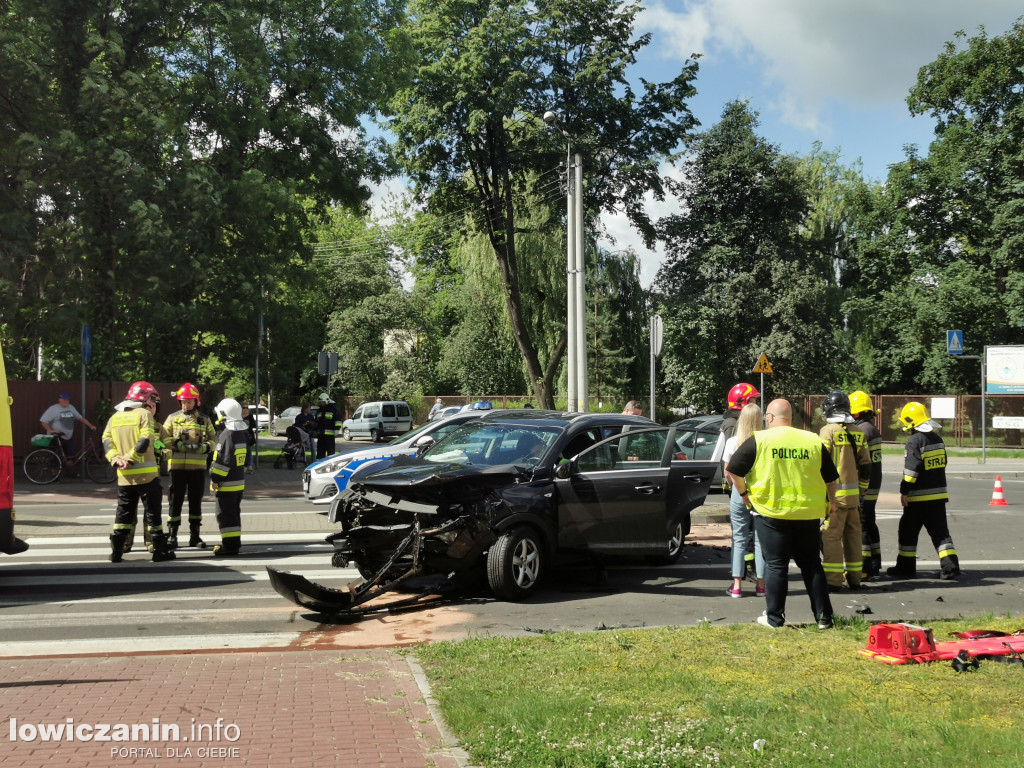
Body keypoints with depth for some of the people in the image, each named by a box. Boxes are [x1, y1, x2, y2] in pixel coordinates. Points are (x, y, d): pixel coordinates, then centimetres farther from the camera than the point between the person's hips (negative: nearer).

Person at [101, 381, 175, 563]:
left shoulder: (115, 417, 12)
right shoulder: (145, 414, -7)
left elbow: (107, 441, 3)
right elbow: (144, 442, -19)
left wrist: (116, 459, -7)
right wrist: (129, 459, -13)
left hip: (124, 475, 5)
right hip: (147, 473, -5)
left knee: (124, 512, 11)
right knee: (152, 512, 2)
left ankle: (116, 551, 8)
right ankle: (160, 551, 6)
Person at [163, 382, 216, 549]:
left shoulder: (204, 420, 9)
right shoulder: (172, 418, 6)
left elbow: (213, 438, 9)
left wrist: (205, 447, -11)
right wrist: (177, 444, -16)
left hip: (198, 466, 2)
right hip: (177, 465, -2)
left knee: (196, 500, 8)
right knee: (175, 500, -1)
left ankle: (195, 535, 17)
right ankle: (172, 535, 6)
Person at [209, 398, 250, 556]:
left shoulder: (227, 435, -18)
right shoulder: (242, 434, 10)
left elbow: (222, 461, -22)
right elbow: (246, 458, 19)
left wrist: (215, 478, -16)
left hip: (227, 484, -9)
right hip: (240, 481, 9)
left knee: (225, 515, -5)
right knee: (234, 513, 18)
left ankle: (229, 545, -5)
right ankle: (235, 542, 25)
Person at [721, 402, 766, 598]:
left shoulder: (733, 442, -4)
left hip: (739, 492, 1)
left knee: (739, 540, 7)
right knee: (761, 539, 8)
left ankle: (737, 584, 6)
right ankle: (761, 584, 11)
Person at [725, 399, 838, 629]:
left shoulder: (758, 440, -6)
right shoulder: (813, 441, 3)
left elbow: (732, 471, -6)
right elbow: (830, 479, 10)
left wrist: (744, 493, 7)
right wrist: (831, 502, 26)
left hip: (770, 512, -3)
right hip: (808, 514, 3)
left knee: (775, 565, 5)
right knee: (811, 565, 12)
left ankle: (774, 617, 9)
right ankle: (824, 617, 14)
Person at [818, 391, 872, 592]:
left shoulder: (828, 430, -8)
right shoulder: (857, 433, 9)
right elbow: (865, 466, 12)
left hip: (834, 493, -6)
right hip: (853, 494, 6)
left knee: (831, 536, -4)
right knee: (853, 535, 13)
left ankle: (833, 580, -5)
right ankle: (854, 578, 19)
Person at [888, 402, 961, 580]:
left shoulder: (914, 441, -15)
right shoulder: (937, 439, 10)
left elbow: (911, 469, -19)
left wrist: (904, 491, -13)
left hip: (919, 497, -7)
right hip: (938, 494, 7)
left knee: (908, 532, 5)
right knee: (940, 531, 9)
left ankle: (906, 567, 10)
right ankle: (950, 566, 1)